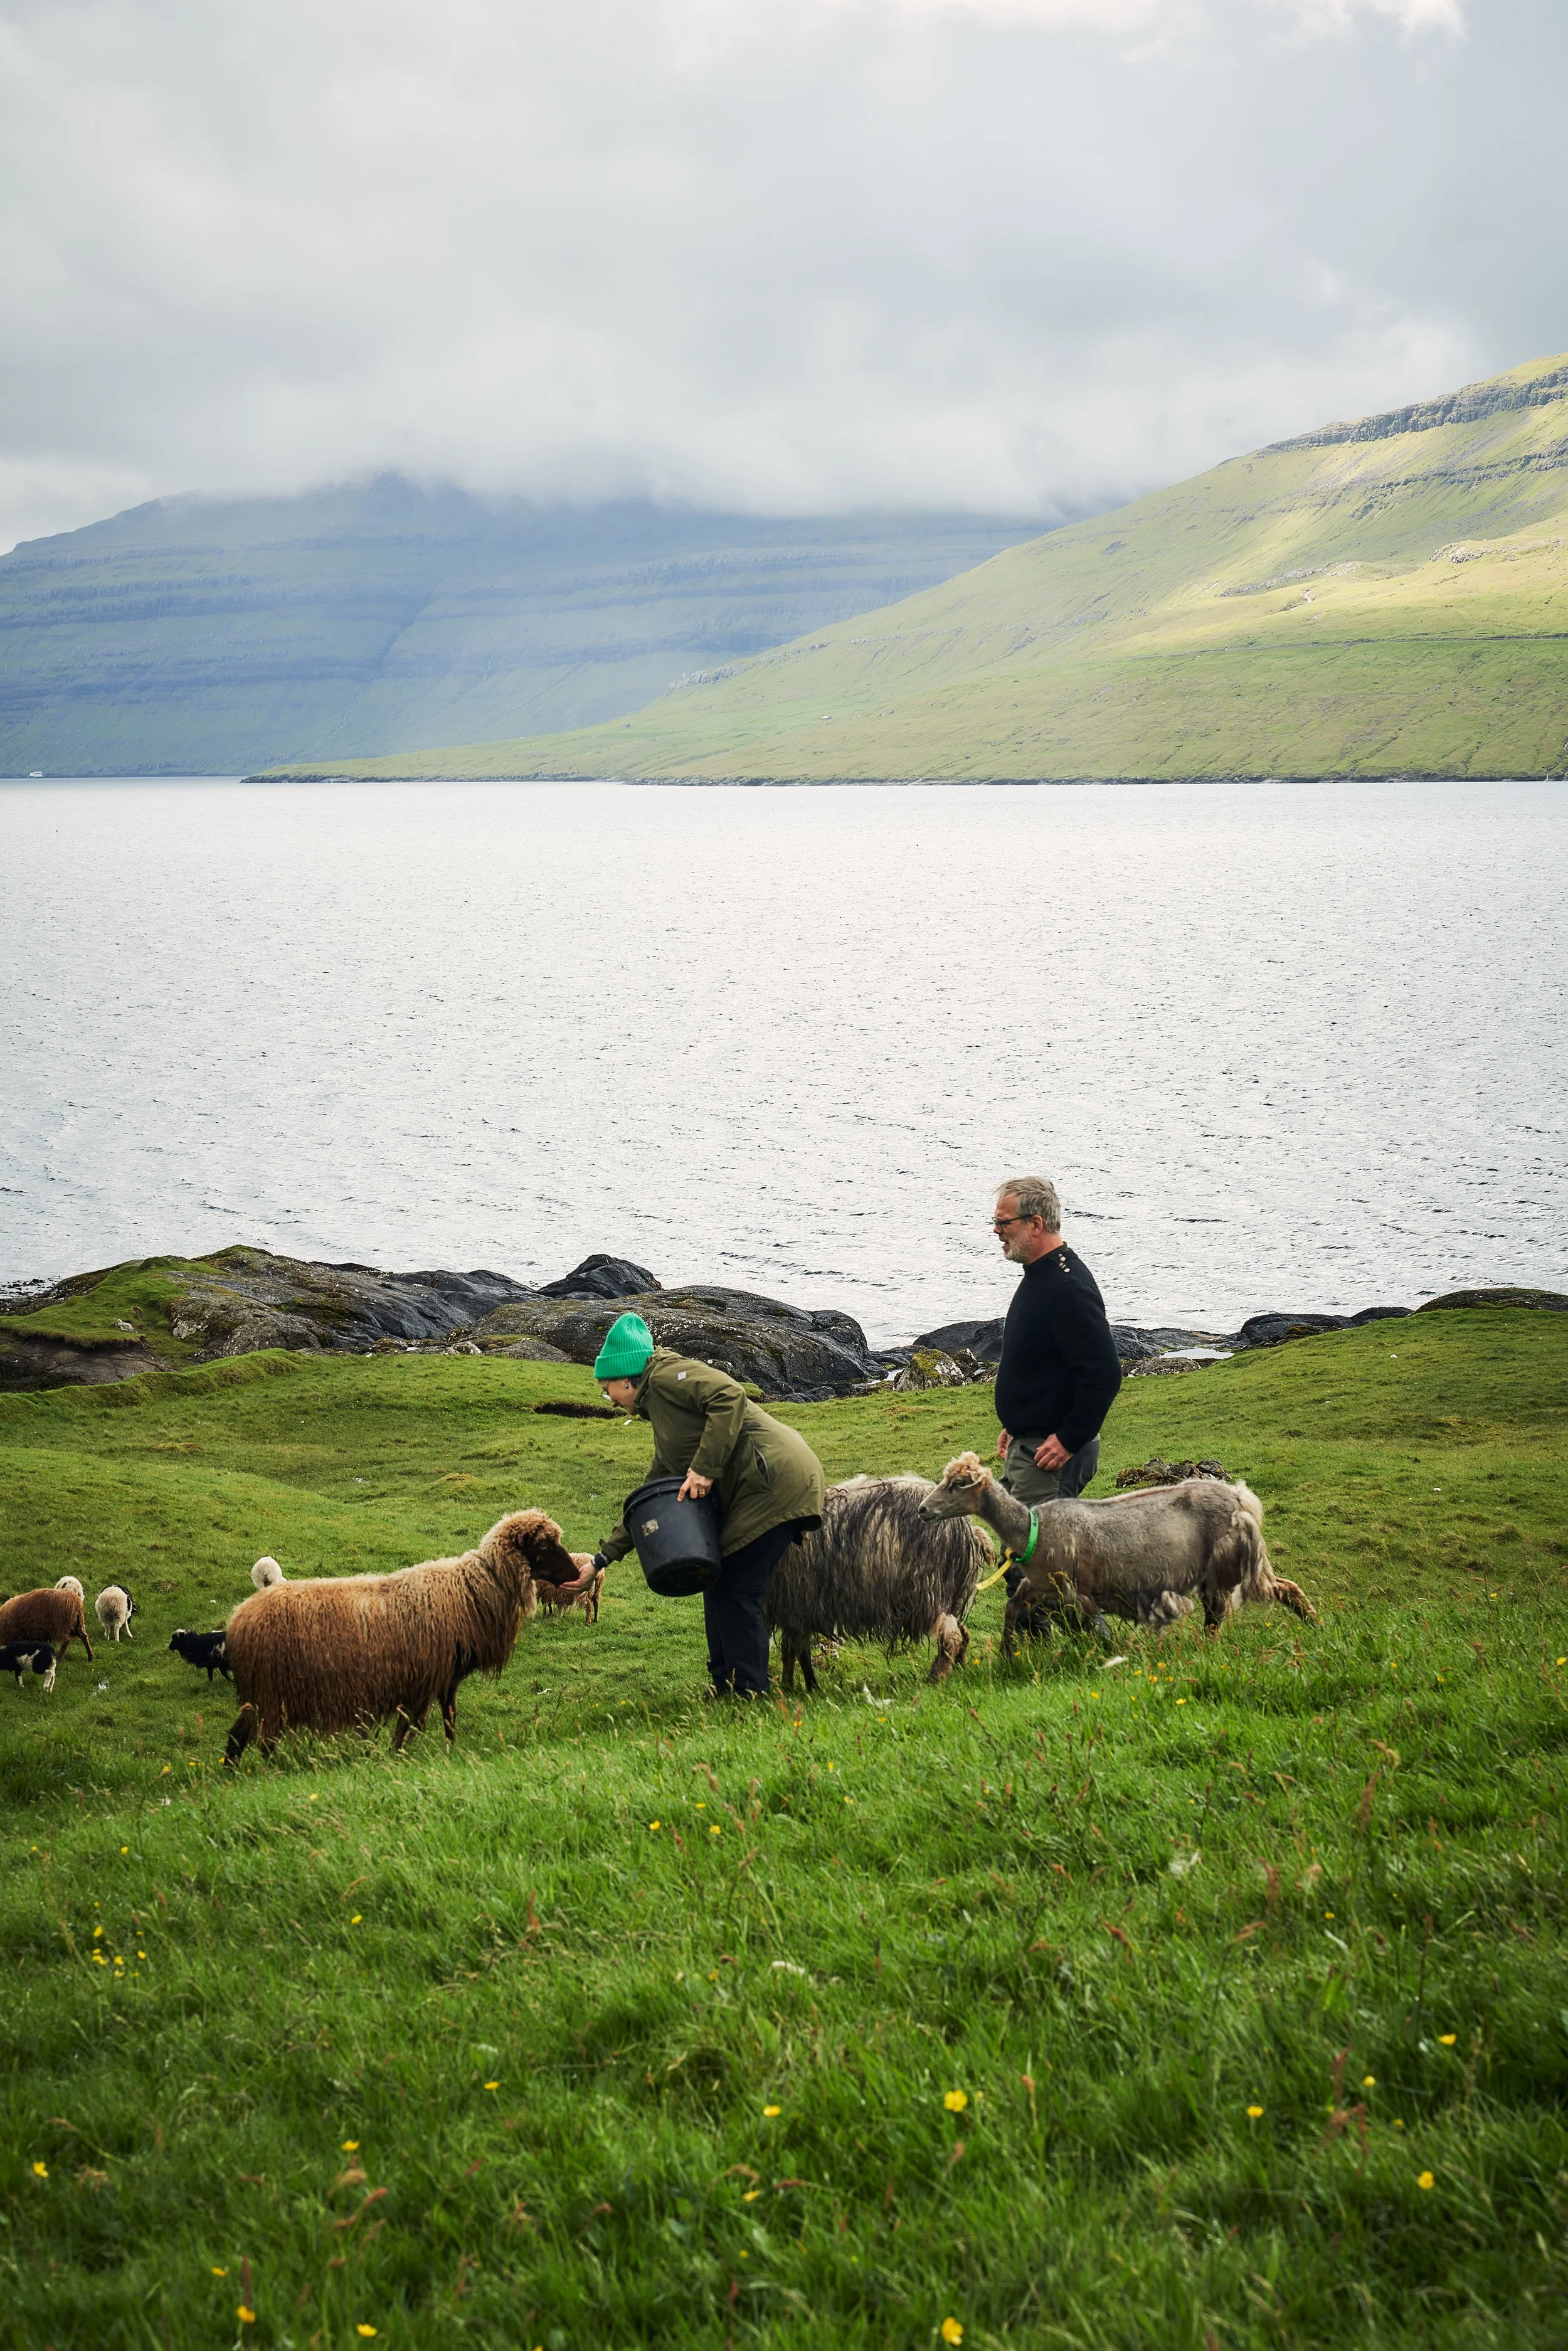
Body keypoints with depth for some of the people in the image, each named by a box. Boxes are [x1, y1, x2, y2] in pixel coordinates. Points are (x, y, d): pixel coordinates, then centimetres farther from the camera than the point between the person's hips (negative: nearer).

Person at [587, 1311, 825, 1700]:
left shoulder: (667, 1375, -3)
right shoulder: (662, 1426, 26)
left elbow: (729, 1396, -20)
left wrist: (705, 1468, -21)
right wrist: (603, 1557, 28)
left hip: (775, 1478, -10)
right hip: (748, 1493, 10)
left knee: (735, 1592, -7)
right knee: (719, 1587, 14)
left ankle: (749, 1695, -3)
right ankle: (725, 1690, 19)